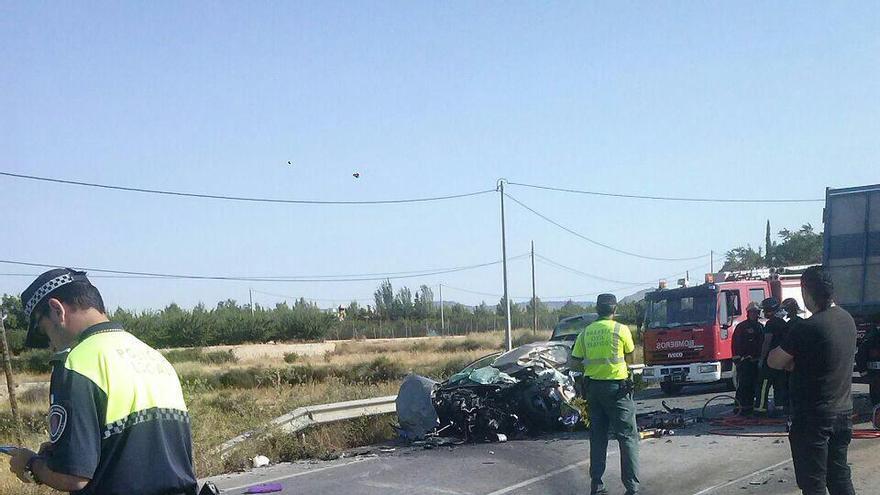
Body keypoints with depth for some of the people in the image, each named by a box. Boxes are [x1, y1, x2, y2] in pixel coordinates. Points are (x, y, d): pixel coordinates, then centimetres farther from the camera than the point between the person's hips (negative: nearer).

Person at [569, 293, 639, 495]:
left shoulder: (586, 332, 4)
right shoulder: (621, 329, -8)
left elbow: (575, 364, 6)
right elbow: (630, 353, 11)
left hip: (593, 387, 5)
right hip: (617, 387, -5)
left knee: (597, 437, 13)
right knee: (627, 436, 1)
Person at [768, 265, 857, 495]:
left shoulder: (808, 328, -21)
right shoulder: (847, 319, 4)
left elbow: (774, 361, -13)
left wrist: (790, 360, 6)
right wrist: (798, 362, 2)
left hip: (814, 416, -8)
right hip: (843, 411, 8)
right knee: (840, 476, 18)